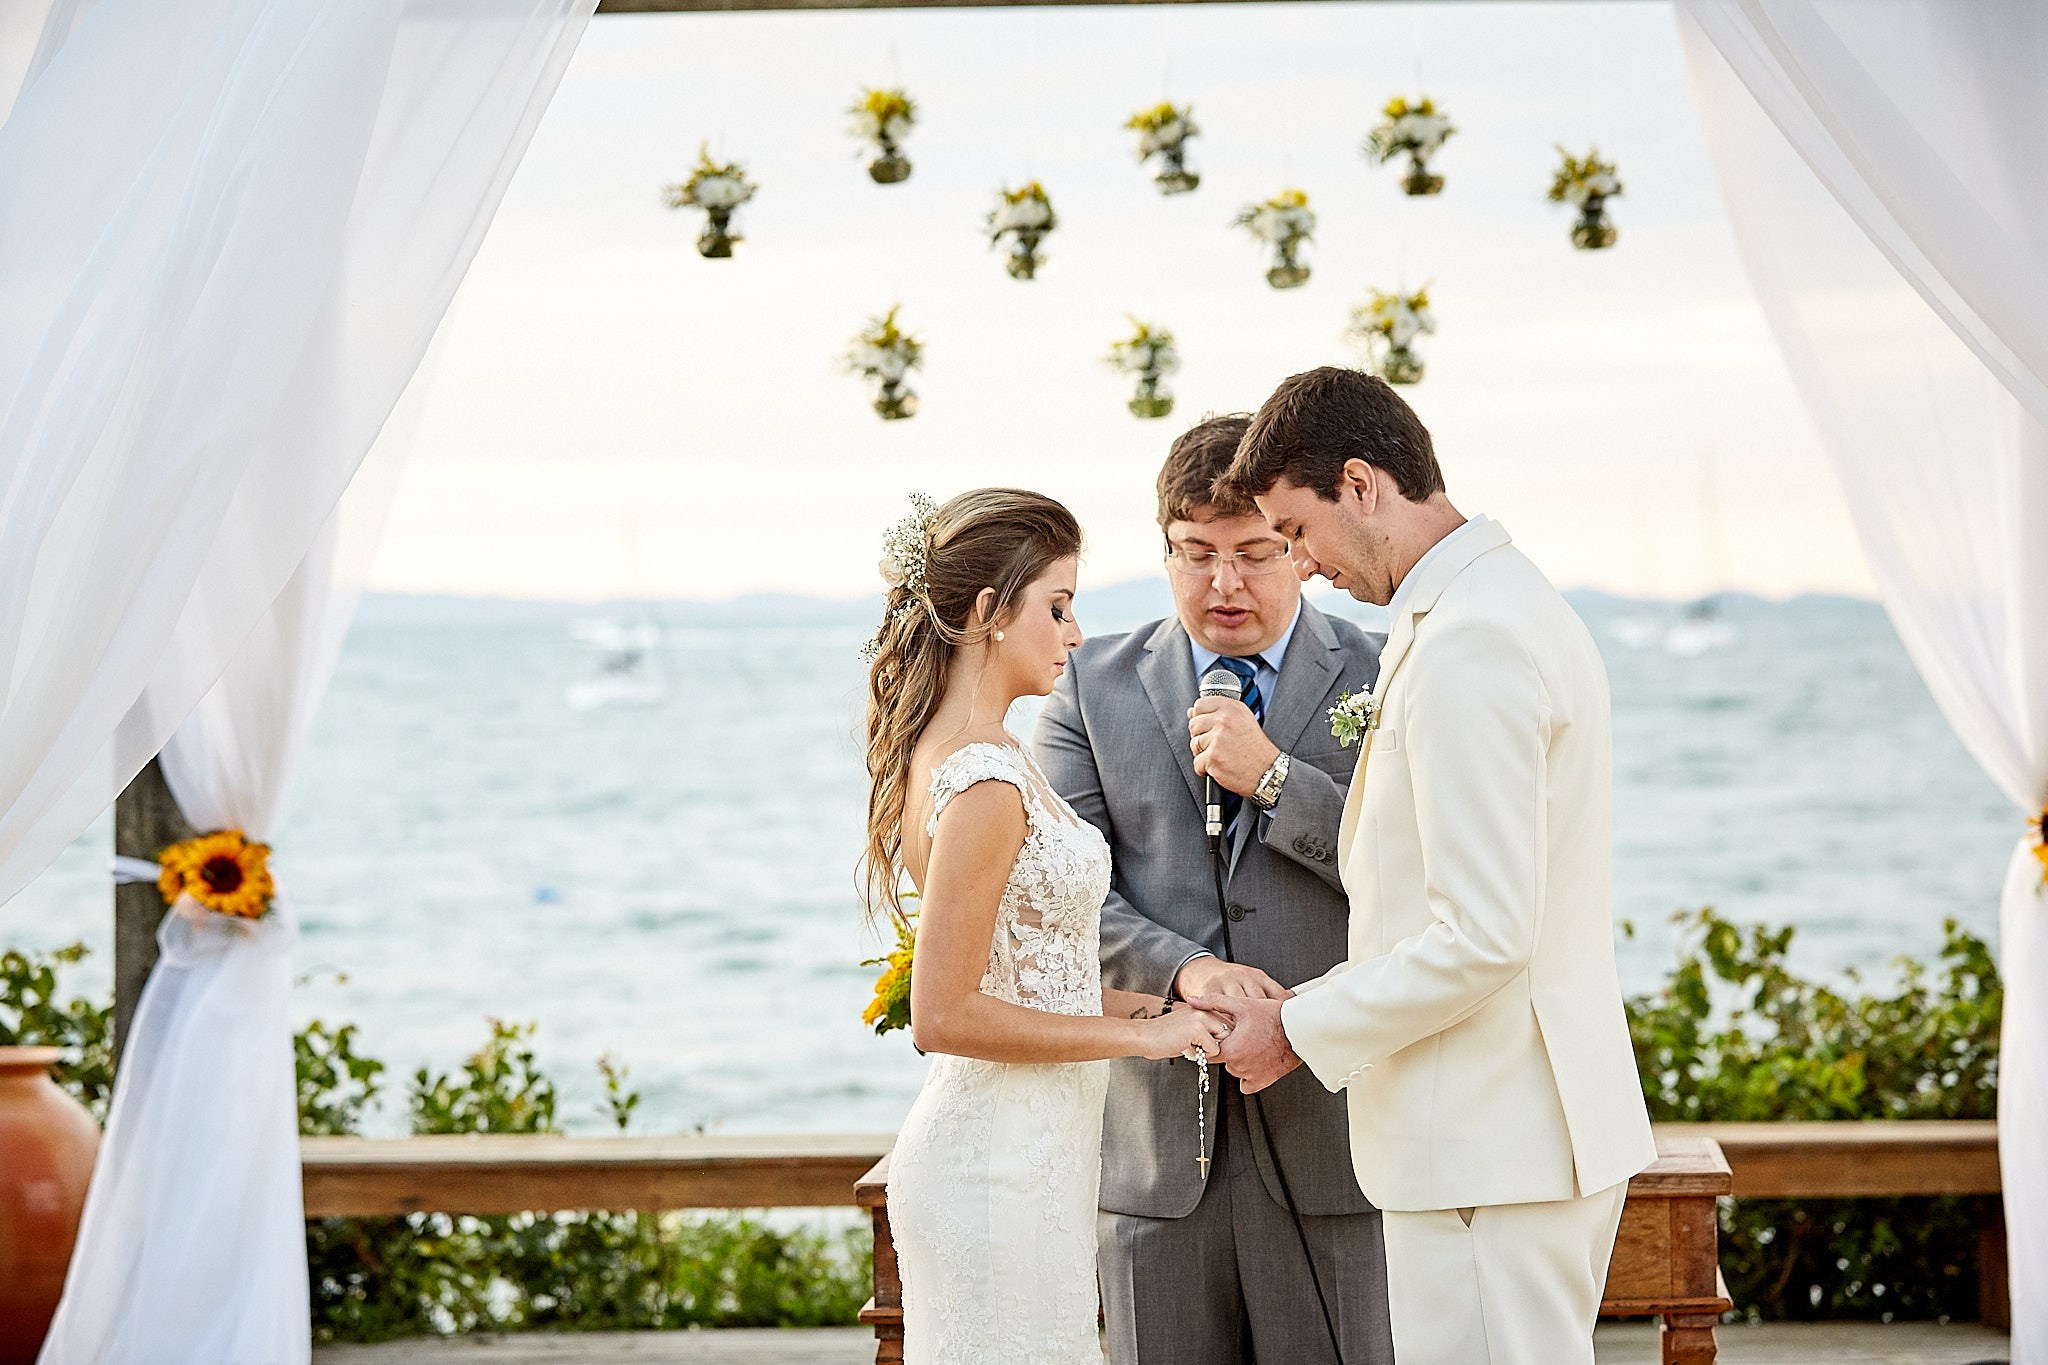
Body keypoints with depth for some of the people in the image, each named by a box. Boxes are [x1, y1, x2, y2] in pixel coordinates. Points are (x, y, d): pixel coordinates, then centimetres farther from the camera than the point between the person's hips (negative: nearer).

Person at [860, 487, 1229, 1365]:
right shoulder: (985, 784, -19)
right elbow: (943, 1016, -21)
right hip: (1002, 1167, -10)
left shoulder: (955, 755, 10)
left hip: (1019, 1152, 10)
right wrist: (1140, 1034, -13)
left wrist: (1149, 1008, 8)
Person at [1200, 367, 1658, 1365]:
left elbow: (1482, 938, -23)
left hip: (1489, 1149, -11)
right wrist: (1320, 1002, 14)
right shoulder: (1512, 604, 15)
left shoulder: (1465, 649, -19)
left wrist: (1300, 1031, -12)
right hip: (1536, 1131, 11)